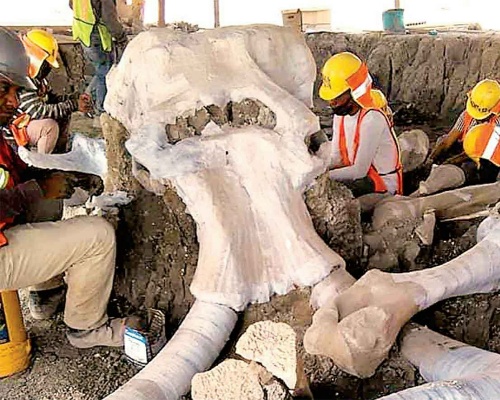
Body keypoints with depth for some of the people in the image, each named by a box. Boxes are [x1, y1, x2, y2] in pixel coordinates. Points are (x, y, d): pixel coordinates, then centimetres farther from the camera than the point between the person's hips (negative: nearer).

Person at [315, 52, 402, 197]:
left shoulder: (372, 119, -25)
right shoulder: (340, 114, 0)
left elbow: (359, 170, -27)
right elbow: (336, 158, 1)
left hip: (383, 187, -7)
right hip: (359, 178, 7)